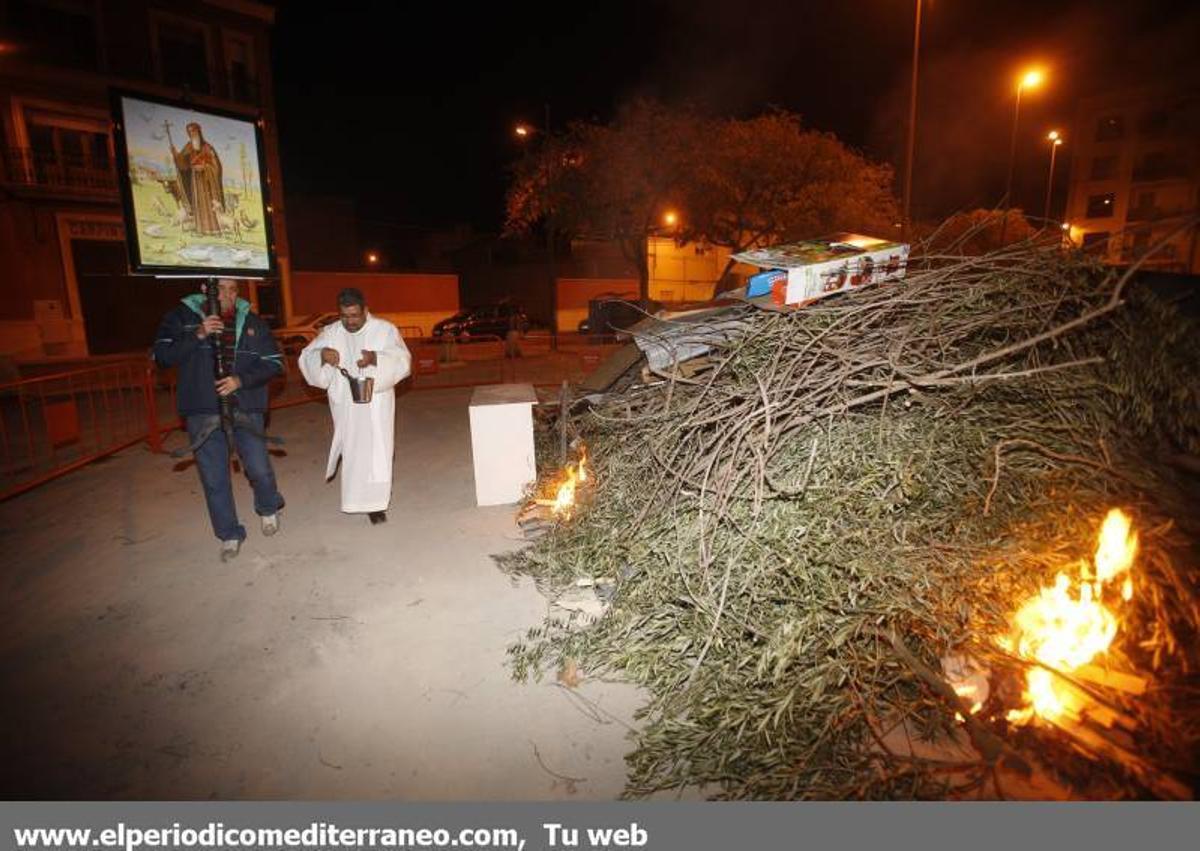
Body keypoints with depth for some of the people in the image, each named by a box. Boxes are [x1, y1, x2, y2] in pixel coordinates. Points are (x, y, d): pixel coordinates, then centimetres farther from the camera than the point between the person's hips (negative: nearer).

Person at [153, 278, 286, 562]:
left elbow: (274, 362, 2)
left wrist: (241, 380, -13)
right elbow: (162, 356, -6)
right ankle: (229, 535, 24)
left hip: (246, 408, 0)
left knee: (258, 468, -1)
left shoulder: (252, 322, 2)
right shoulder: (181, 317, 1)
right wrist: (197, 335, -19)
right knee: (214, 478, 6)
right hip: (202, 411, 0)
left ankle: (268, 509, 32)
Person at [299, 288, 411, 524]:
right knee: (353, 450, 9)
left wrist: (376, 359, -29)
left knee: (376, 451, -1)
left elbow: (402, 361, -11)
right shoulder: (330, 333, 2)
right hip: (346, 405, 2)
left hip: (376, 404, -2)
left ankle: (374, 502, 9)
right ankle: (360, 498, 27)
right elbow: (306, 358, -1)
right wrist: (321, 355, -25)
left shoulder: (385, 330, -4)